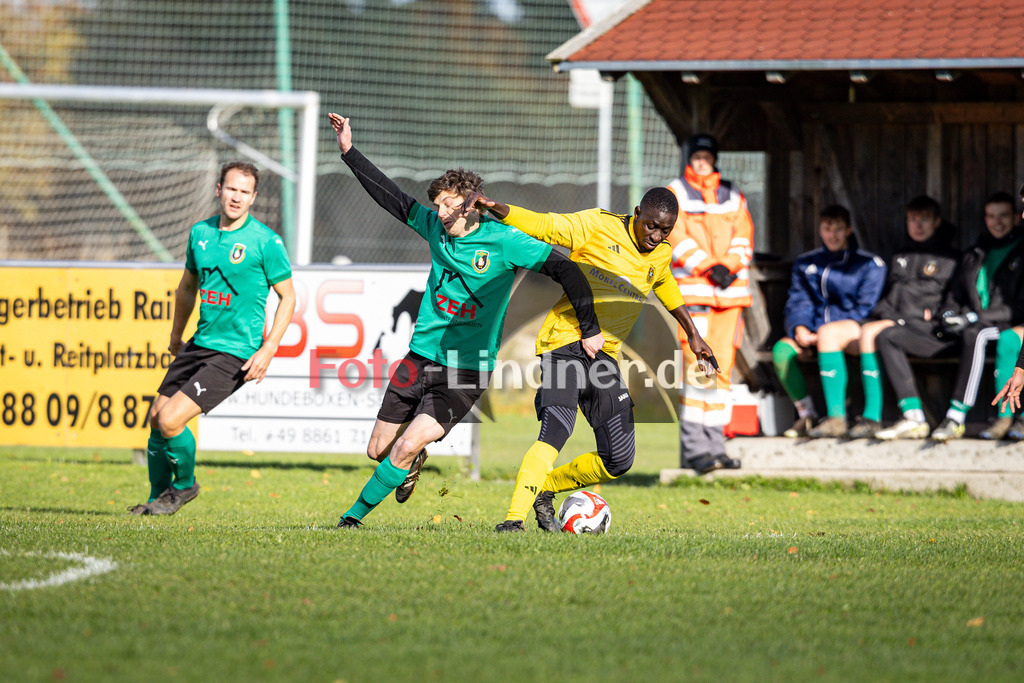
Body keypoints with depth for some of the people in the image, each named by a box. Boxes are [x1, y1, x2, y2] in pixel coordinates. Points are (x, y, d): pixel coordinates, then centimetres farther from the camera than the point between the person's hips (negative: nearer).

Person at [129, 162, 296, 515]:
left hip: (235, 354, -6)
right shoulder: (200, 233, 7)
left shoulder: (266, 241, -11)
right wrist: (176, 336, 29)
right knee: (156, 417, 7)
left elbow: (287, 296, -5)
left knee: (171, 420, -17)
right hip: (199, 345, 6)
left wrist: (268, 349, -13)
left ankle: (184, 485, 11)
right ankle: (157, 499, 28)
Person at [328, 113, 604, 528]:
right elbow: (393, 198, 13)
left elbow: (566, 271, -10)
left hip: (468, 368, -5)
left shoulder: (503, 241, -12)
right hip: (421, 355, 5)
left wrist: (590, 330, -9)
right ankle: (414, 463, 41)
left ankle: (355, 516, -2)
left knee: (407, 446, -18)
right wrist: (349, 152, 11)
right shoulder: (435, 227, 2)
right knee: (378, 449, 6)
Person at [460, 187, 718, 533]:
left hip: (604, 354, 7)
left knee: (619, 462, 4)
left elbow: (665, 286, 30)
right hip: (566, 339, -7)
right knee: (556, 430, -28)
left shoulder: (662, 255, 9)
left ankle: (545, 490, 26)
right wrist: (495, 207, -26)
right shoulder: (597, 226, -9)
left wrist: (693, 335, 34)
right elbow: (541, 225, -10)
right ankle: (513, 520, -30)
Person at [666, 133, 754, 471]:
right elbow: (678, 239, -6)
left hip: (730, 290, 5)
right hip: (691, 290, -5)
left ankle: (715, 444, 9)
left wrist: (729, 266, -9)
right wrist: (708, 268, -17)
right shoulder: (674, 195, 5)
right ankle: (693, 447, -13)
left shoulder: (733, 196, 18)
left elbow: (744, 237, 10)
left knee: (722, 368, 5)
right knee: (697, 367, -13)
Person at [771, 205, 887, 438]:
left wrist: (821, 332, -14)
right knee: (782, 349, -26)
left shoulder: (869, 265, 5)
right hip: (815, 331, 4)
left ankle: (837, 417, -40)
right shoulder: (806, 263, 18)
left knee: (828, 333, -39)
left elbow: (865, 308, -4)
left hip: (853, 330, -4)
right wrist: (799, 327, -13)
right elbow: (797, 302, 11)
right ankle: (806, 414, -8)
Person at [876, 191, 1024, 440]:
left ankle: (956, 418, -43)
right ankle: (914, 418, -22)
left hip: (1002, 329, -6)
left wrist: (974, 317, -13)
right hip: (960, 333, 6)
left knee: (974, 334, -44)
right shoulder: (972, 257, 23)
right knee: (889, 336, -8)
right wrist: (948, 315, -1)